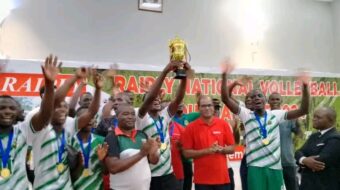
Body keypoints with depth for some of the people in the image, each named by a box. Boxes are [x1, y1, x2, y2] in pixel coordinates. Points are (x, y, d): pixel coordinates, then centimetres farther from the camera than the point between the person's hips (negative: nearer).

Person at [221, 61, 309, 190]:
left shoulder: (276, 115, 5)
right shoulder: (246, 115, -1)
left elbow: (303, 111, -1)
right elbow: (226, 99, -12)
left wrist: (305, 87, -13)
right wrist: (224, 75, -22)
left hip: (275, 167, 3)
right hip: (255, 167, -2)